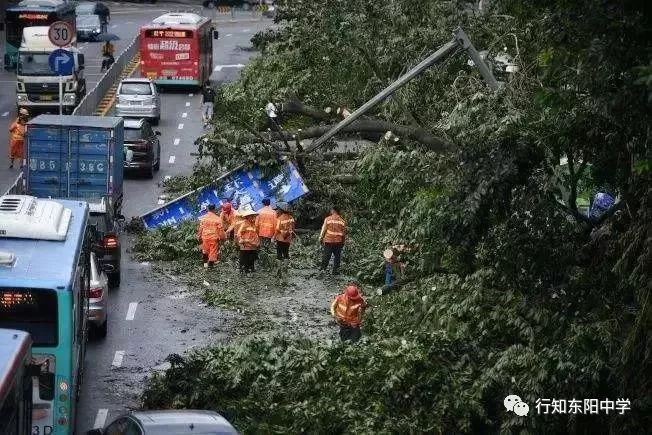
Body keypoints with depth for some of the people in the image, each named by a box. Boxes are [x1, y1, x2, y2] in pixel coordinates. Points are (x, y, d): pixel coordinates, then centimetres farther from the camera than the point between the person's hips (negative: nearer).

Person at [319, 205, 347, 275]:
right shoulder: (342, 221, 5)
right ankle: (335, 271, 7)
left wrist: (321, 238, 4)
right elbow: (344, 232, 8)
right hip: (338, 241, 2)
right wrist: (343, 242, 16)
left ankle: (323, 269, -1)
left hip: (328, 240, -2)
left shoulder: (328, 219, -2)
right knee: (337, 257, 8)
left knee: (326, 256, 2)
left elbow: (323, 229, -4)